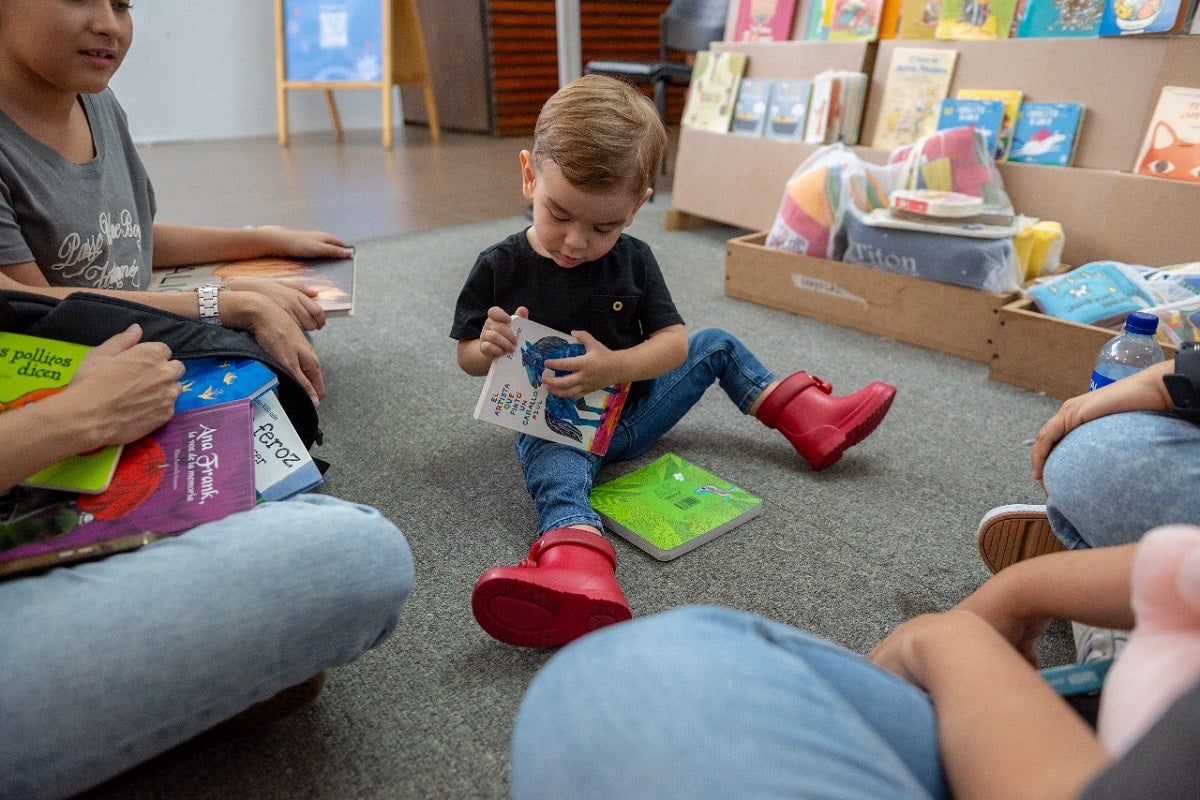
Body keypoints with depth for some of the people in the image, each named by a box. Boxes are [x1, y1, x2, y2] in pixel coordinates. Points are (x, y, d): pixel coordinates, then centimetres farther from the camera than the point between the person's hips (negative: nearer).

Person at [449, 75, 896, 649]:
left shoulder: (632, 260, -4)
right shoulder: (499, 268, -10)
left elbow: (674, 343, -9)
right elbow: (466, 357, -2)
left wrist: (615, 367, -28)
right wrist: (488, 349, -27)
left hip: (630, 407, 5)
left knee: (715, 346, 9)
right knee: (556, 475, -38)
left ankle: (809, 419, 12)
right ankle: (573, 570, -67)